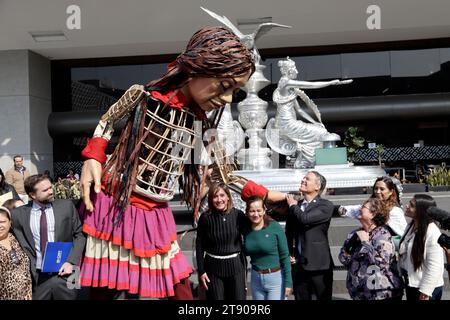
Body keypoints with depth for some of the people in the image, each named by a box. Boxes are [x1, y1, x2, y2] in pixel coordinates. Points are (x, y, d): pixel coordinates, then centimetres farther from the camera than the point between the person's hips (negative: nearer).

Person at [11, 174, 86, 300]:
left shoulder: (66, 206, 0)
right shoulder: (18, 214, 1)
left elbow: (80, 235, 3)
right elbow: (20, 244, 7)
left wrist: (71, 262, -8)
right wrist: (27, 270, -5)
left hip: (64, 272, 0)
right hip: (38, 276, 1)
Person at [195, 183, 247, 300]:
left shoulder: (238, 215, -5)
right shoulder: (205, 218, -7)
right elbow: (199, 246, -2)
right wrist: (201, 271, -3)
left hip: (236, 265, 1)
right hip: (213, 267, -1)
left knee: (239, 297, 6)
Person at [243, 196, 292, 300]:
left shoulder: (275, 227, -14)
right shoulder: (246, 230, -2)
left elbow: (285, 256, -11)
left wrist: (288, 282, -11)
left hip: (276, 278, -4)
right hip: (256, 278, 5)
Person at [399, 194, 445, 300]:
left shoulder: (432, 232, -21)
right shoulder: (411, 226, 4)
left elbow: (435, 266, -22)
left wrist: (425, 292, -21)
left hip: (427, 288, -8)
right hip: (410, 284, 8)